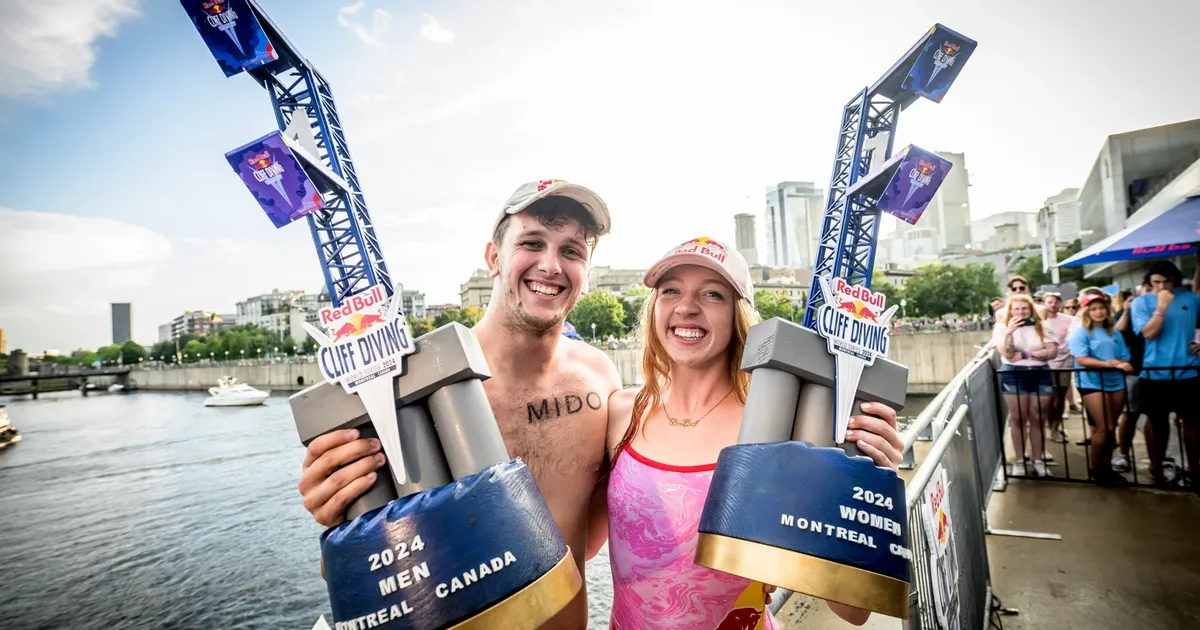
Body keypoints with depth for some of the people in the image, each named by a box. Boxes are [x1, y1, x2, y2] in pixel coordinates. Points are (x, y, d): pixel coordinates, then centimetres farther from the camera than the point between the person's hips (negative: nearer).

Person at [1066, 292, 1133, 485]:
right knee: (1104, 429, -7)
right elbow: (1081, 360, -13)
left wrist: (1125, 365, -12)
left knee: (1110, 429, 11)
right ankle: (1095, 469, 8)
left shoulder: (1115, 333, 13)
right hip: (1092, 384, -5)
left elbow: (1125, 358, 11)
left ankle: (1106, 467, 23)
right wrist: (1107, 364, -24)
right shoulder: (1080, 332, -4)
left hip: (1116, 383, 6)